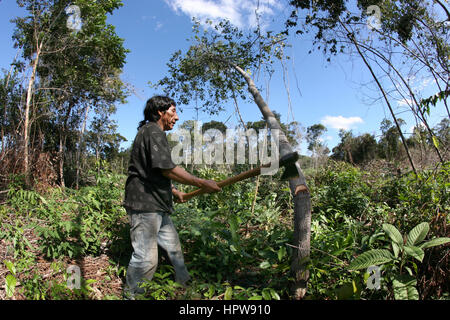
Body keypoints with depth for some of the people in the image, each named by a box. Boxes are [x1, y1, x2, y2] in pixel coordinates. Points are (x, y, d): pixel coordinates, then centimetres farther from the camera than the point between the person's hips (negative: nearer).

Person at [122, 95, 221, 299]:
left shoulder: (154, 133, 23)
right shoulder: (153, 131, -11)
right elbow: (167, 169, -22)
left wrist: (173, 191, 31)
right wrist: (201, 183, -19)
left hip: (157, 206, 11)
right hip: (145, 205, -11)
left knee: (173, 247, 17)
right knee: (146, 257, -8)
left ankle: (185, 284, 30)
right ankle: (131, 295, 8)